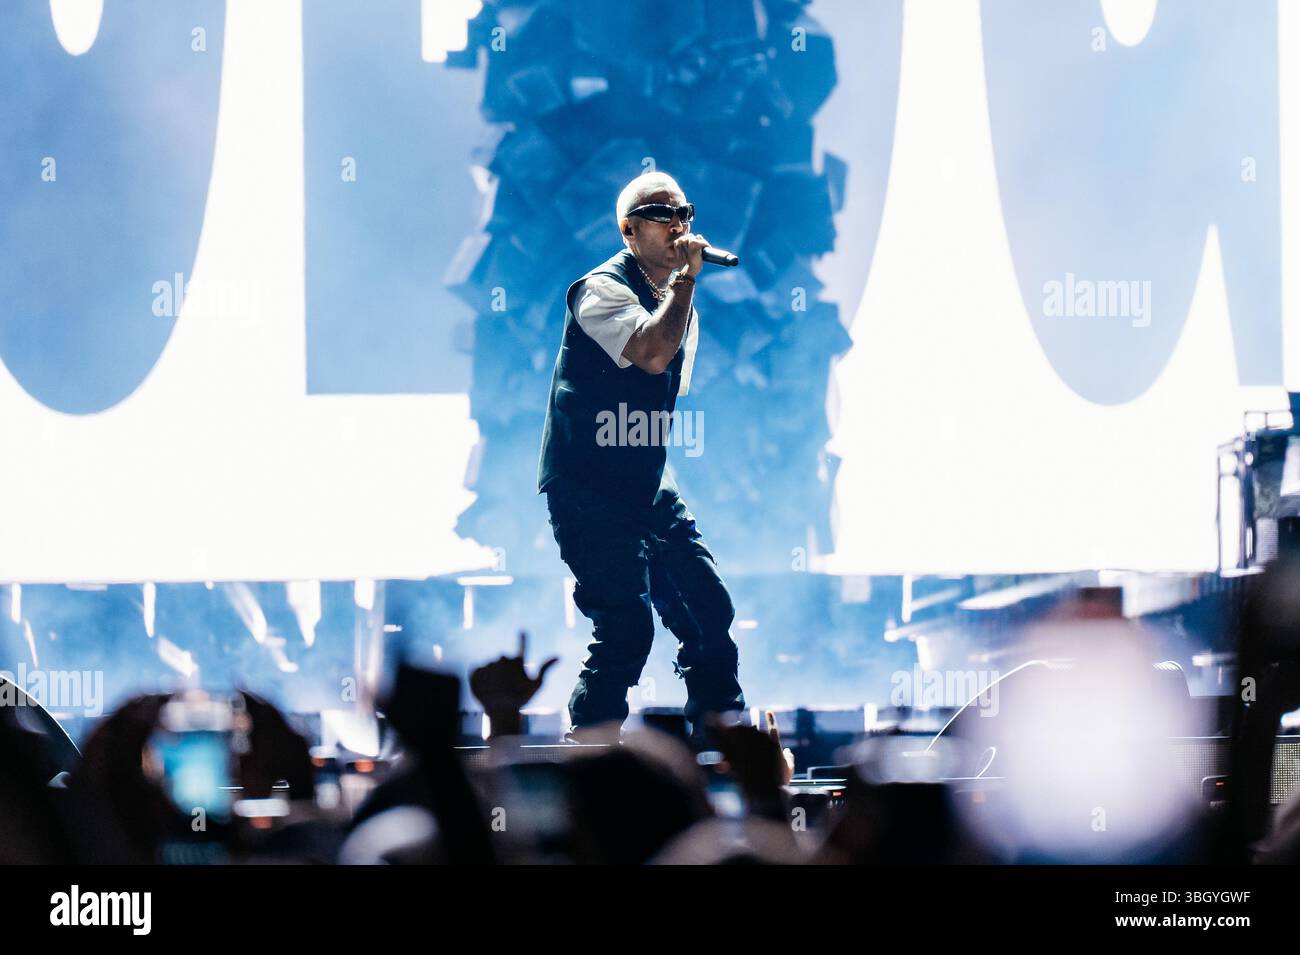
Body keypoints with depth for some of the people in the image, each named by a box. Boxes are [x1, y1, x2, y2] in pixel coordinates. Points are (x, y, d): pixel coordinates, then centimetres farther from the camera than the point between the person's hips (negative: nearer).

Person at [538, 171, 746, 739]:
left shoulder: (677, 296, 14)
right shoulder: (602, 289, -13)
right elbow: (651, 353, -31)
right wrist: (685, 277, -22)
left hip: (648, 489, 9)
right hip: (588, 490, -8)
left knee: (708, 608, 6)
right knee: (627, 627, -16)